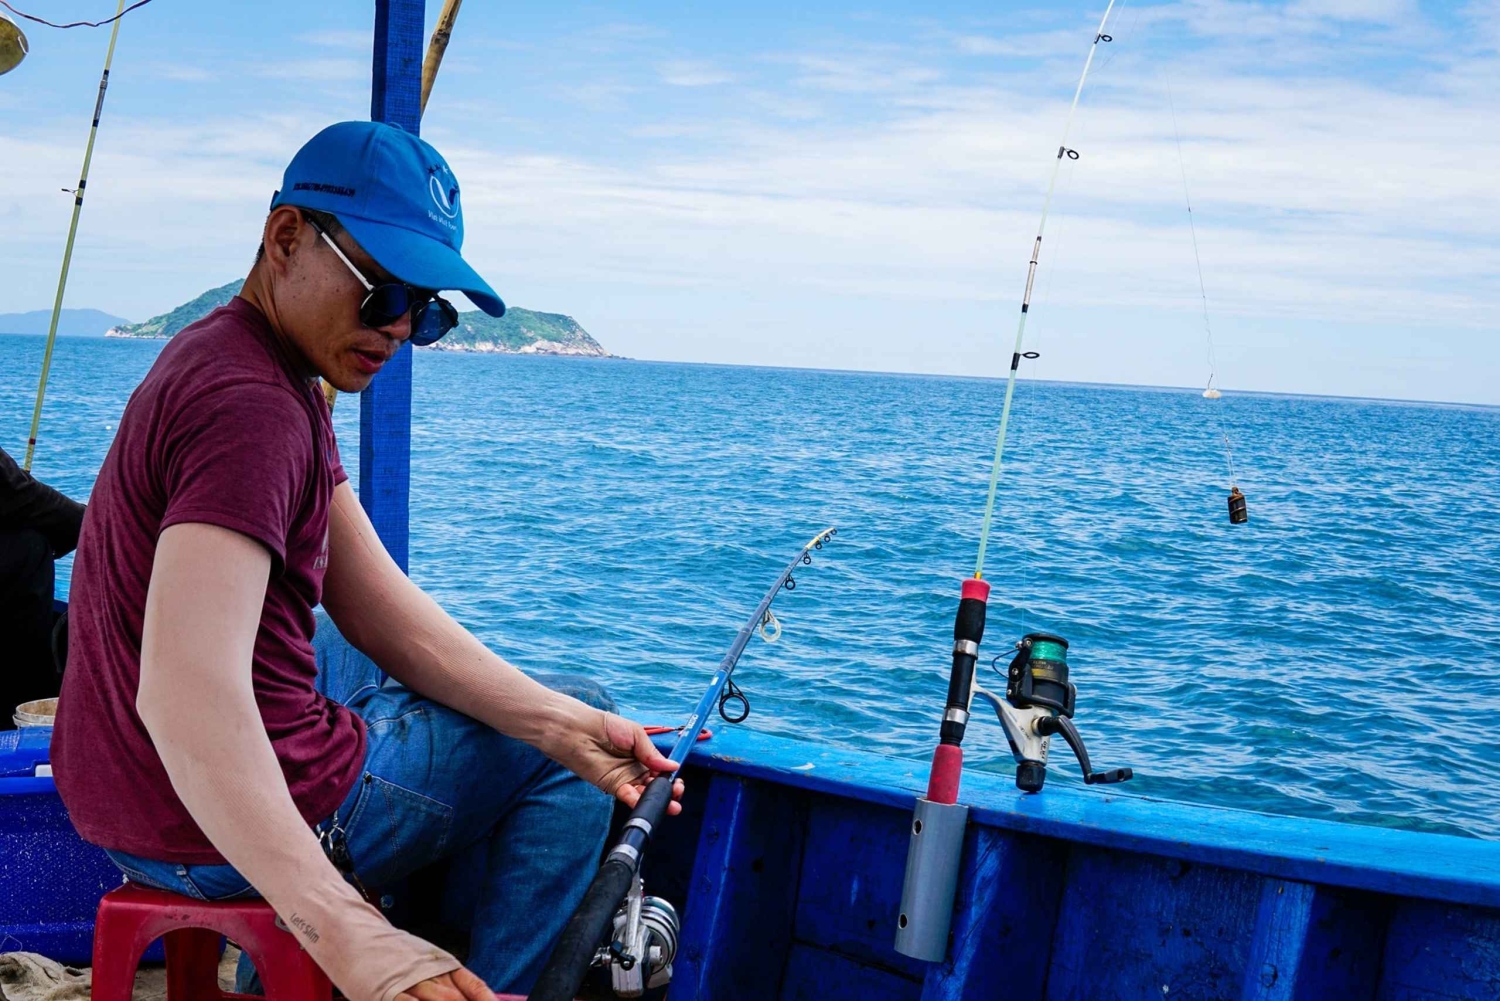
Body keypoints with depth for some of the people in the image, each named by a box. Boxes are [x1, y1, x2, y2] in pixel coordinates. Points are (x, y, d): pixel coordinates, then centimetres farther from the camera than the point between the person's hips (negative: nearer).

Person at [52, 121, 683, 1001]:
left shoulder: (255, 368, 7)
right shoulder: (249, 408, -25)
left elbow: (377, 609, 2)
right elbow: (184, 696, -38)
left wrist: (557, 722, -10)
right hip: (215, 831, -9)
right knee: (570, 734, 4)